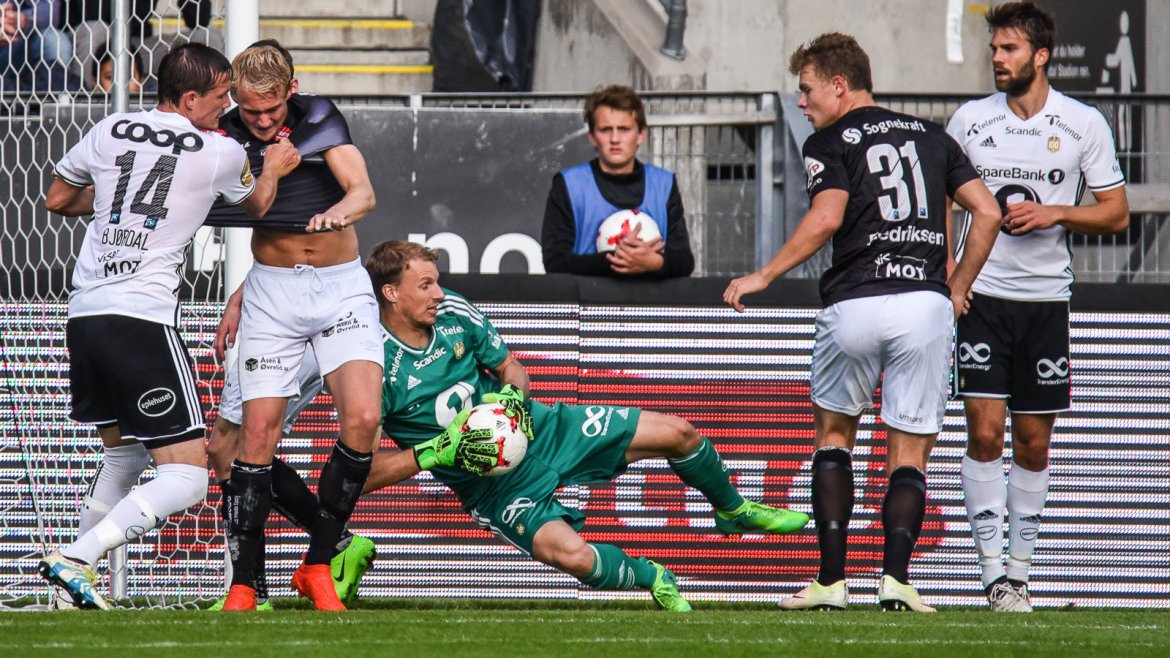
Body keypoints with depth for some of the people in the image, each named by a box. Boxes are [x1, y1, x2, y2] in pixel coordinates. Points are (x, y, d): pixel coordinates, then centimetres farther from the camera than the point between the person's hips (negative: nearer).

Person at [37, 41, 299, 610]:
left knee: (122, 452, 28)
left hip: (84, 312, 6)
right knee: (186, 481, -5)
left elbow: (57, 199, 26)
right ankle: (75, 558, -22)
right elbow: (255, 206, 24)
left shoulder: (109, 132, 11)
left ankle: (79, 578, 20)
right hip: (143, 320, -6)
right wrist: (272, 170, 43)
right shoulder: (221, 153, 2)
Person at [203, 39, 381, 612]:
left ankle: (318, 567, -2)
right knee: (259, 432, -9)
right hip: (272, 291, 0)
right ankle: (243, 583, 0)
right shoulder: (225, 136, -4)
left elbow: (363, 190, -19)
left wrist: (340, 211, -41)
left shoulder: (319, 119, -7)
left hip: (342, 286, 0)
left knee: (362, 420, -16)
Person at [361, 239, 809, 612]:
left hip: (541, 429, 5)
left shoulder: (453, 311, -5)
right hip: (495, 488, -5)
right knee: (570, 554, -33)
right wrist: (434, 453, -30)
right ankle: (652, 578, 0)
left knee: (677, 433, -2)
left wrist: (512, 395, -12)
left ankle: (733, 511, 30)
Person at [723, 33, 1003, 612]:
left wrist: (764, 276, -6)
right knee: (909, 456, 7)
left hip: (854, 305, -3)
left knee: (833, 435, 16)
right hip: (926, 302, 3)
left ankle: (831, 580, 7)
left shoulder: (830, 143, 4)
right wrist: (957, 290, 20)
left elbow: (826, 219, -13)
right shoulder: (930, 136, 18)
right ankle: (895, 575, -15)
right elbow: (987, 213, 12)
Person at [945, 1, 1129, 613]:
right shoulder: (969, 121, 4)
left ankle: (1020, 569, 15)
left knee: (1033, 442, 5)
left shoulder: (1084, 124, 1)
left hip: (1046, 298, 0)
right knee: (985, 431, -9)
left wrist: (1055, 213, -11)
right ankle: (993, 569, -8)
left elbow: (1116, 214, 5)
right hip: (981, 294, 0)